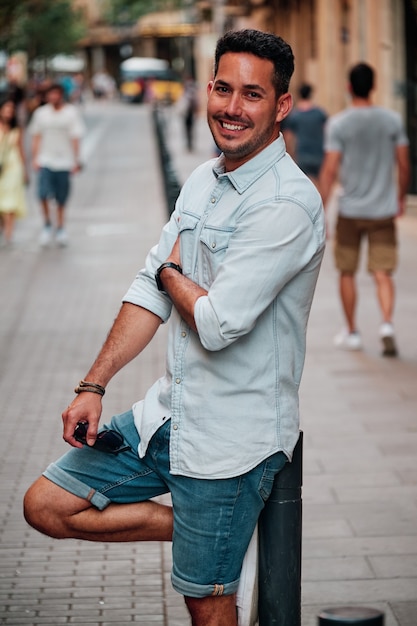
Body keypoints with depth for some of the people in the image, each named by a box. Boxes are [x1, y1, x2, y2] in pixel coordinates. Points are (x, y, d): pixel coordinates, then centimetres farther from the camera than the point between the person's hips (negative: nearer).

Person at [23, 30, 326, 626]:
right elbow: (149, 290, 8)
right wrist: (94, 385, 0)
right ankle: (192, 528, 15)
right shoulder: (202, 181, 7)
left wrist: (173, 271, -4)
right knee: (46, 505, 9)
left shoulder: (289, 203, -20)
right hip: (170, 414, 8)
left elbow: (219, 323, -25)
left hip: (232, 437, -8)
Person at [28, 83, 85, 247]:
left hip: (64, 161, -1)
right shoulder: (41, 113, 5)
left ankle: (60, 228, 22)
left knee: (61, 199, 6)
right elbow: (36, 137, 10)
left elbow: (75, 138, -1)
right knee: (43, 193, -14)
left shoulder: (71, 113, -2)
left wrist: (76, 160, -4)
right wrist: (35, 159, 4)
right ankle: (47, 224, 5)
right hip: (45, 161, 1)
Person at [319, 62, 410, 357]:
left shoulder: (338, 123, -8)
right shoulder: (393, 120, -1)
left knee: (347, 273, 13)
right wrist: (401, 199, 18)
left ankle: (352, 333, 22)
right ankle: (387, 324, -18)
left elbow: (330, 170, -11)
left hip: (350, 211, -1)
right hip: (384, 210, 1)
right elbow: (404, 166, 3)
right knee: (383, 273, 3)